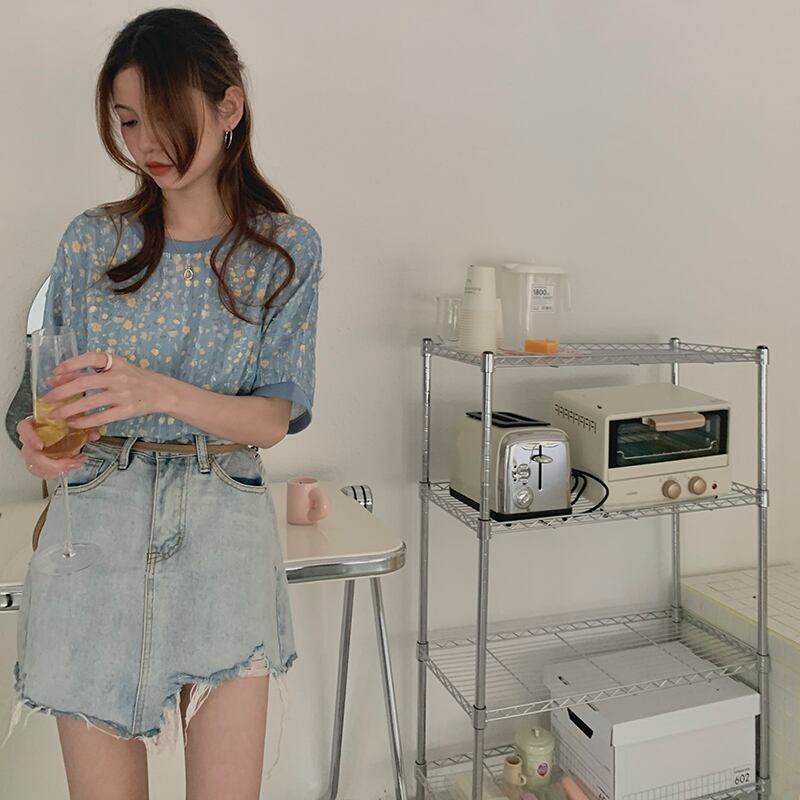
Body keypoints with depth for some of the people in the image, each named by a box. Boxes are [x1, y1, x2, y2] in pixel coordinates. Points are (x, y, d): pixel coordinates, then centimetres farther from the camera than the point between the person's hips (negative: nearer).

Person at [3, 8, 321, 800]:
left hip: (221, 533, -1)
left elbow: (274, 418, -6)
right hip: (95, 524, 2)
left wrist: (160, 391, -23)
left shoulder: (285, 248, -1)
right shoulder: (92, 241, 4)